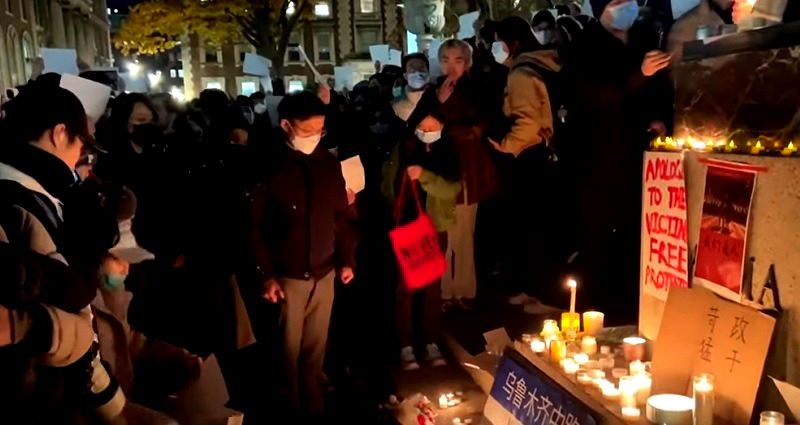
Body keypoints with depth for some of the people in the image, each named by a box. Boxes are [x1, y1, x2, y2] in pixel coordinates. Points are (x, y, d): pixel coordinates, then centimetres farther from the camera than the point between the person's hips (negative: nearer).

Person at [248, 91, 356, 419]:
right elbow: (255, 225, -7)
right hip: (288, 276, -3)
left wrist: (346, 259, 8)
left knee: (315, 346, 16)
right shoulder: (270, 169, -10)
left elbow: (340, 216, 9)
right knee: (290, 347, 11)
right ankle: (292, 409, 30)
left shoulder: (329, 164, 1)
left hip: (325, 272, 3)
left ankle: (314, 406, 34)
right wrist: (266, 274, -10)